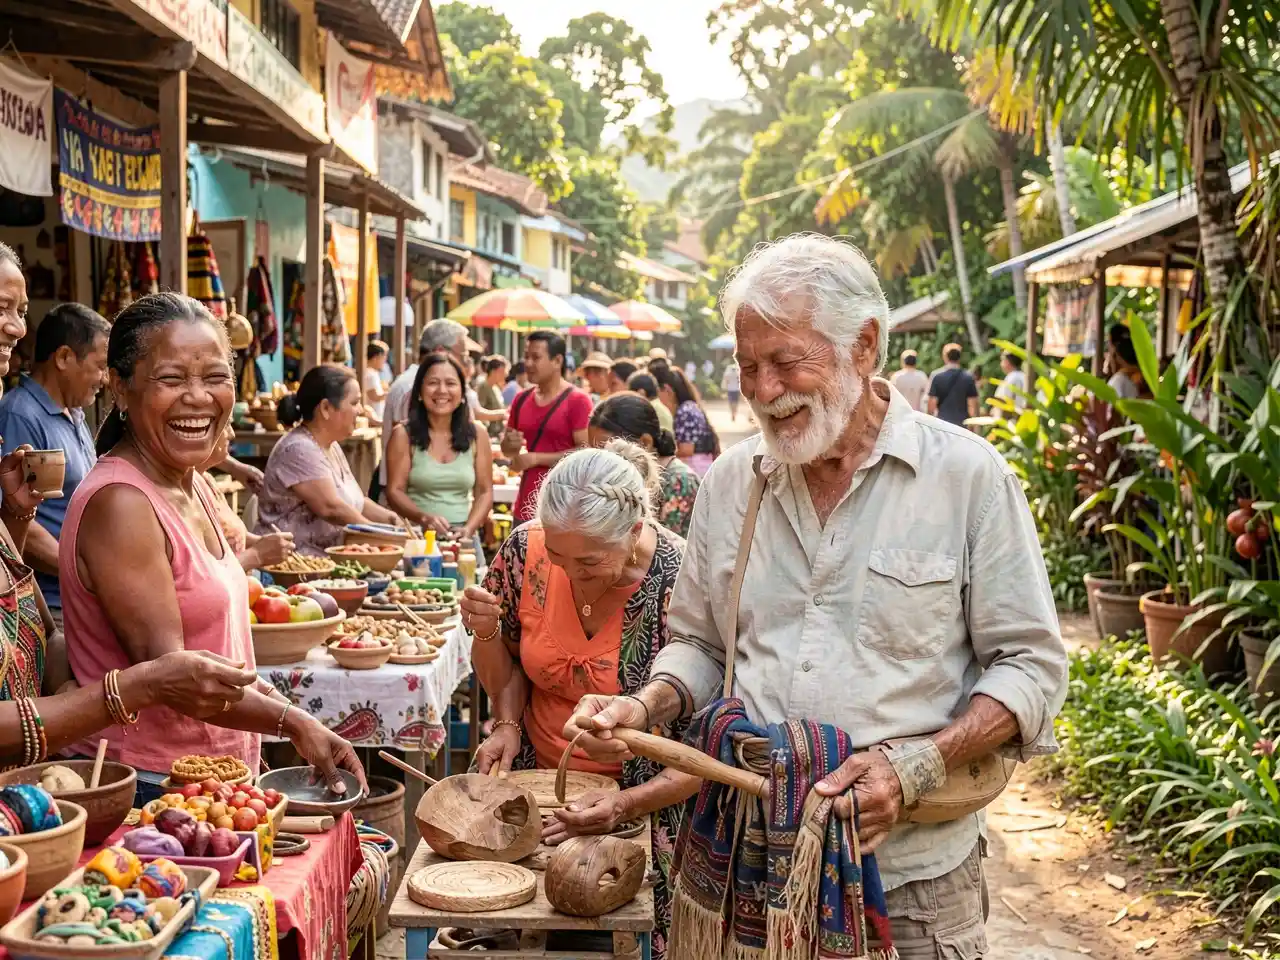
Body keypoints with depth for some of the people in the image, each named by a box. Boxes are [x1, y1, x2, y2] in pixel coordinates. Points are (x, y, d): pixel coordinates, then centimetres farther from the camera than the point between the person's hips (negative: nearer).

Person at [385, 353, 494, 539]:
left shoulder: (476, 436, 9)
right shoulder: (404, 435, 2)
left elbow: (485, 492, 10)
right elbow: (395, 491, -1)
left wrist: (469, 528, -6)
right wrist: (424, 518, -17)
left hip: (462, 537, 2)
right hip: (415, 535, -2)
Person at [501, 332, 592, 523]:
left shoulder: (577, 400, -7)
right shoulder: (521, 399, 11)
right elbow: (507, 451, 21)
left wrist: (537, 458, -13)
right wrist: (511, 445, -4)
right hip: (525, 505, 6)